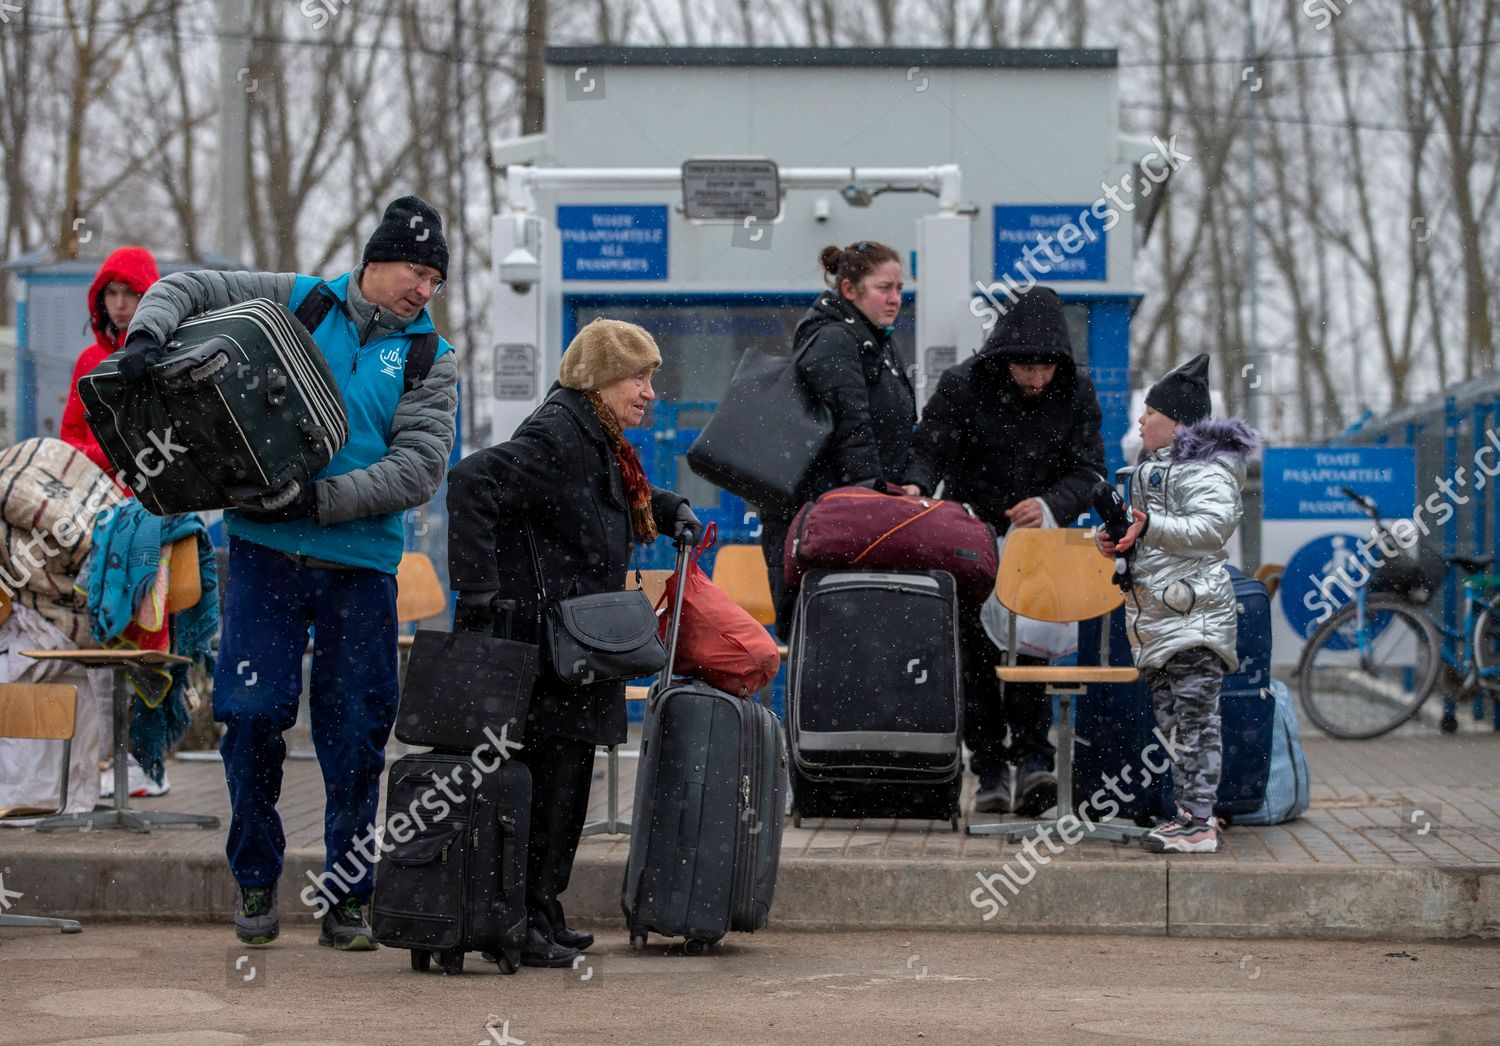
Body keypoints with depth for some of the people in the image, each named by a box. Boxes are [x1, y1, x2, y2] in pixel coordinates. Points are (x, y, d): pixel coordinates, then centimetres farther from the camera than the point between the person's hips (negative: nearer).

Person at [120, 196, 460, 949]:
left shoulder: (430, 361, 6)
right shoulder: (298, 303, 8)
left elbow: (419, 471, -6)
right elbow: (186, 289, 12)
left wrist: (319, 500, -16)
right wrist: (147, 336, -11)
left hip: (359, 565, 0)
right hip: (264, 553, 0)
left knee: (355, 737, 2)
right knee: (251, 713, -6)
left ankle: (348, 899, 14)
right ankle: (256, 882, 12)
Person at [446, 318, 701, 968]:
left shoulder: (599, 443, 18)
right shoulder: (555, 437, -15)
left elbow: (630, 498, 40)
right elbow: (472, 482, -28)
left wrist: (673, 511, 20)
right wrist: (478, 589, -30)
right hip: (542, 645, -10)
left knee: (562, 779, 13)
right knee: (552, 778, -9)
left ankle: (540, 915, 22)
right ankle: (525, 922, -5)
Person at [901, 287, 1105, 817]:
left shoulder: (1077, 394, -6)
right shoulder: (963, 385, -11)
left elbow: (1087, 470, -8)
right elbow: (931, 447, -13)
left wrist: (1051, 506, -27)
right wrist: (917, 486, -36)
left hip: (1037, 540, 0)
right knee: (975, 651, -1)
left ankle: (1032, 757, -15)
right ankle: (990, 768, 5)